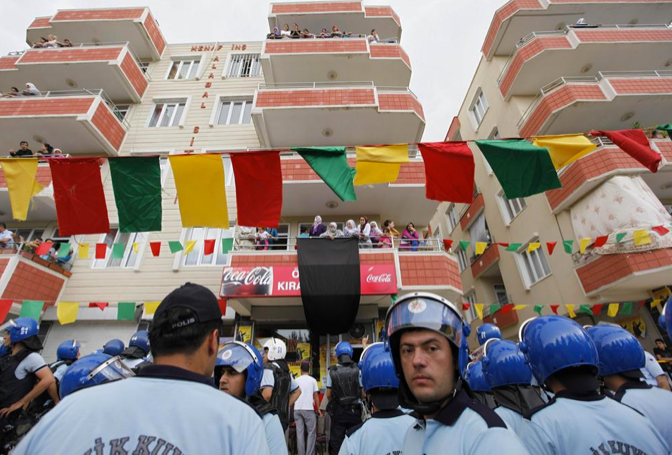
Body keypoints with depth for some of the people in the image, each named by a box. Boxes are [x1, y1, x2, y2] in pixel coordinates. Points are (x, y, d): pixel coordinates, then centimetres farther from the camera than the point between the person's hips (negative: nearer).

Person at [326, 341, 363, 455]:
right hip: (355, 410, 0)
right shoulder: (358, 370, -8)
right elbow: (363, 394, -3)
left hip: (338, 411, 0)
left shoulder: (332, 371, -8)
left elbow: (328, 395, -3)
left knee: (336, 441, 11)